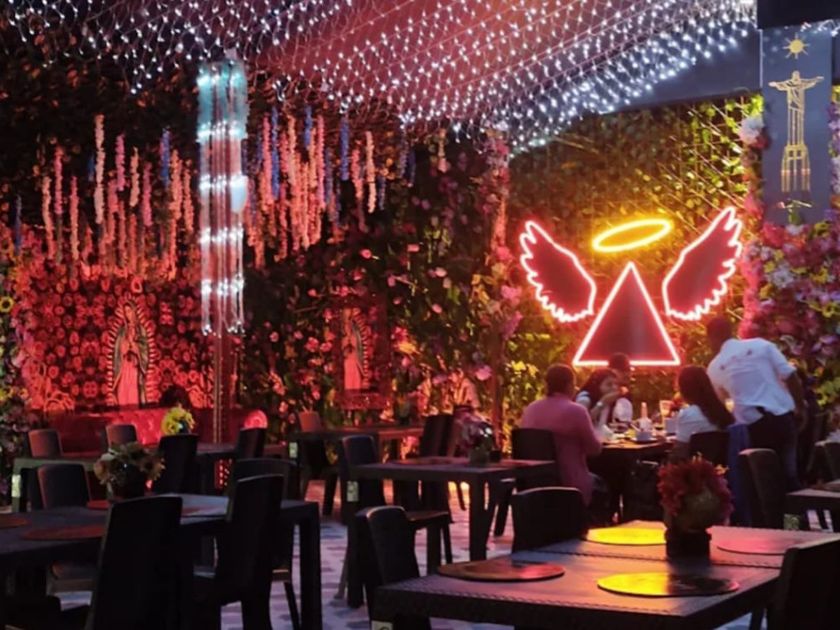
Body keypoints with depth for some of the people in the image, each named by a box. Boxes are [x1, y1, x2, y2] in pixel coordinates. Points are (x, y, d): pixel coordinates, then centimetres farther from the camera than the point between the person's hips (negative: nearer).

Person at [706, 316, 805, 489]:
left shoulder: (715, 367, 8)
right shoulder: (761, 344, 5)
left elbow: (719, 400, 26)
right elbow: (790, 376, -2)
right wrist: (800, 407, 8)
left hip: (752, 426, -1)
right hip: (782, 417, 1)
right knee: (789, 472, 12)